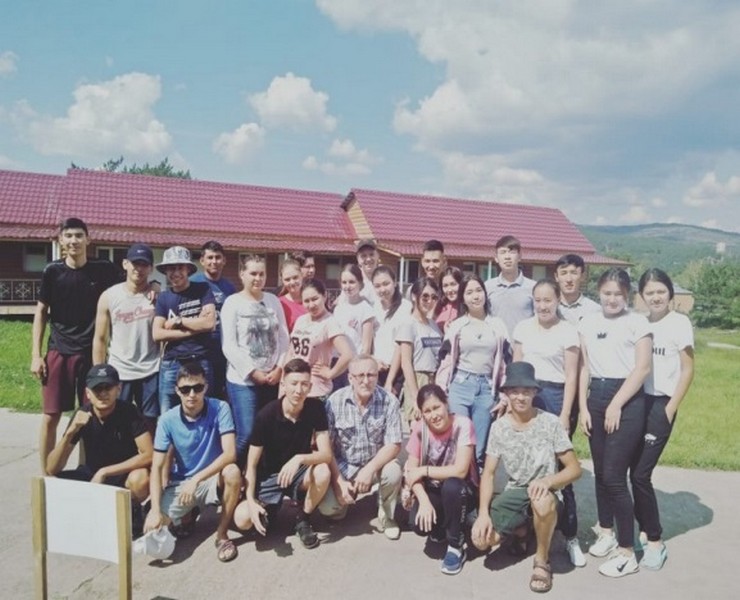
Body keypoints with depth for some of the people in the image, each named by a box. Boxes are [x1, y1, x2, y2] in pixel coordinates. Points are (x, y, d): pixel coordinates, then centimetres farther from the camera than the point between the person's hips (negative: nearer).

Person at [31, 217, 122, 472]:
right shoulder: (53, 271, 0)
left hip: (92, 353, 0)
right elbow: (41, 313, 4)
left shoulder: (105, 270, -2)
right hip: (58, 352, 0)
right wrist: (36, 354, -1)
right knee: (50, 416, 4)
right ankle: (45, 474, 17)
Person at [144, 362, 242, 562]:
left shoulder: (220, 409, -17)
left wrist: (196, 479, -34)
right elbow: (157, 467, -11)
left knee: (232, 472, -35)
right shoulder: (167, 420, -12)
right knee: (153, 526, -19)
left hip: (213, 479, -1)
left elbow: (230, 453, -26)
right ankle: (189, 513, 16)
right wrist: (155, 509, -22)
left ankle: (222, 533, -10)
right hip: (180, 483, 2)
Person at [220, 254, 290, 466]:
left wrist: (279, 369, -4)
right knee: (246, 435, -7)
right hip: (242, 380, -4)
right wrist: (253, 372, -11)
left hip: (273, 379, 4)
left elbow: (284, 339, 8)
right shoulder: (233, 303, -3)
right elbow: (229, 346, -8)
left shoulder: (273, 301, 9)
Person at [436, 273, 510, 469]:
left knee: (481, 447, 6)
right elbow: (445, 361, 3)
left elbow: (506, 363, 8)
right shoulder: (456, 326, 4)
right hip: (460, 386, -1)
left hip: (487, 388, 1)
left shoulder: (497, 325, 8)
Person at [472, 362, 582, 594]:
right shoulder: (498, 427, -3)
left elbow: (575, 469, -9)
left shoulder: (550, 422, -11)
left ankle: (542, 561, -10)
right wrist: (483, 512, -15)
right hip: (514, 493, 3)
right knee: (482, 538, -21)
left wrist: (548, 481, -30)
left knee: (542, 501, -41)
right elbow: (488, 473, -1)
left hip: (544, 493, -3)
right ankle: (519, 530, 15)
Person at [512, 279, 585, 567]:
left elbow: (571, 376, -5)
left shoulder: (568, 331, -4)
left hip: (554, 396, -3)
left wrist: (565, 415, -9)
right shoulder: (523, 327, 8)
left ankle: (570, 536, 7)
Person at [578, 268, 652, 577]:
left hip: (626, 401, -4)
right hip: (595, 398, 5)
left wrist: (616, 405, -12)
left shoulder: (638, 322, -2)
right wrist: (583, 407, 3)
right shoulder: (588, 322, 10)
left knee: (614, 475, -6)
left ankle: (627, 553, 5)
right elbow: (584, 367, 9)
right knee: (600, 472, 11)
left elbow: (642, 368, -8)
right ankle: (606, 533, 30)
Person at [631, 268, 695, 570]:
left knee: (640, 474, -5)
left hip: (660, 404, -4)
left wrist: (670, 409, -8)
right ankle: (645, 531, 25)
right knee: (634, 471, 6)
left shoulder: (679, 322, -6)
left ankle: (656, 542, 11)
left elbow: (688, 370, -5)